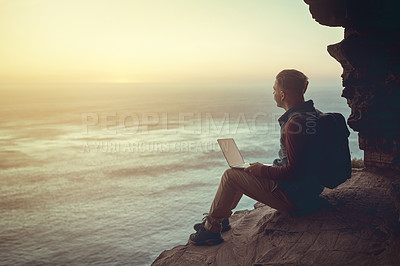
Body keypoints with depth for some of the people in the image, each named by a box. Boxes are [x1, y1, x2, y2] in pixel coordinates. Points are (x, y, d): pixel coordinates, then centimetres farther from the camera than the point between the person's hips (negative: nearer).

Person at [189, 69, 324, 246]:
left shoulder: (295, 123, -27)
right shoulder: (312, 113, 7)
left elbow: (293, 172, -28)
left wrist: (262, 170, -13)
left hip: (293, 197, -10)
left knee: (230, 175, -5)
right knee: (243, 173, 21)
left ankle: (211, 228, 10)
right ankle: (221, 219, 30)